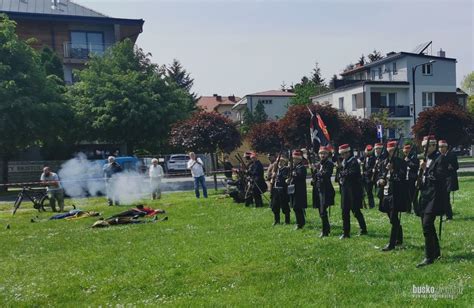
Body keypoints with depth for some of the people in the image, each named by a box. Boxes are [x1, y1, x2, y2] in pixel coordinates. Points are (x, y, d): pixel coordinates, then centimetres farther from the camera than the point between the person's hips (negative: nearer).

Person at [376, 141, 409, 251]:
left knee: (393, 219, -7)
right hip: (386, 194, 7)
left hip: (396, 195, -7)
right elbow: (380, 175, 18)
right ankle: (399, 239, 32)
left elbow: (402, 178, -14)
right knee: (393, 218, 17)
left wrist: (392, 170, -22)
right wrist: (380, 181, -3)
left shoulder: (401, 162, -6)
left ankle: (391, 244, -4)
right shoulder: (385, 162, 13)